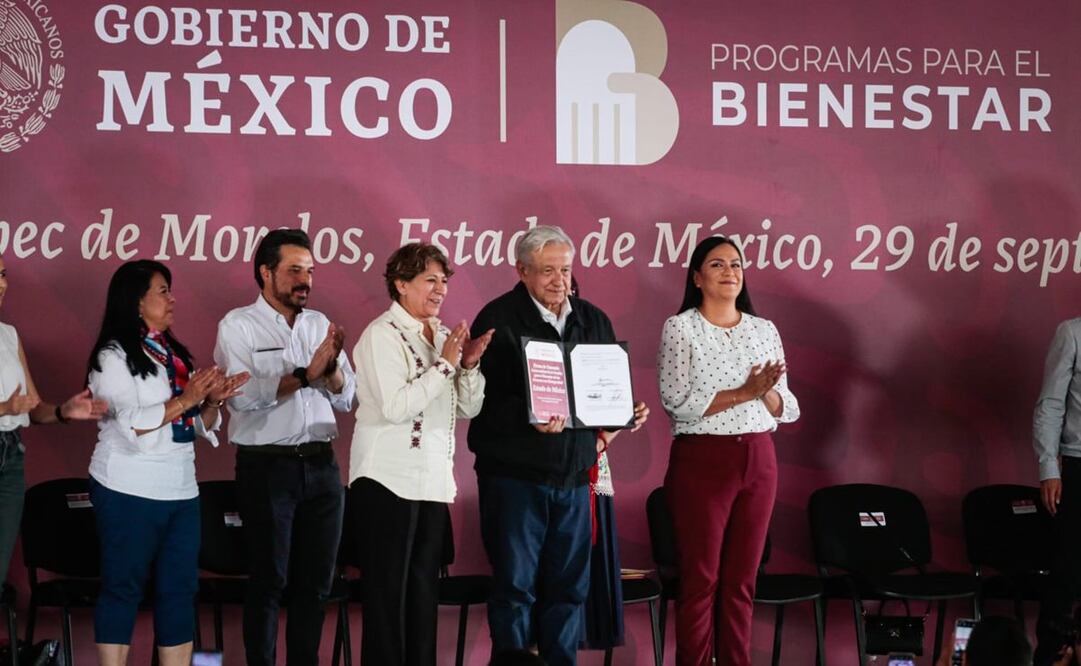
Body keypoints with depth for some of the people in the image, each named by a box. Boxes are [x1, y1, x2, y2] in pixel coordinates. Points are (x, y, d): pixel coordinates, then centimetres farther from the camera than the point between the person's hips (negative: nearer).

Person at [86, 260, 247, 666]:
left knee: (179, 589, 5)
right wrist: (185, 400, -17)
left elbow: (199, 427, 15)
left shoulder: (172, 352, 13)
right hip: (130, 493, -7)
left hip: (181, 491, 7)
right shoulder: (114, 355, -6)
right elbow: (131, 427, -17)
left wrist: (213, 401, -4)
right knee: (123, 588, 0)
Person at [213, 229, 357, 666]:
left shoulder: (320, 325, 12)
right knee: (268, 581, 2)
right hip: (267, 467, -5)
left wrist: (332, 367, -11)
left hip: (320, 466, 5)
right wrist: (306, 374, -21)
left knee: (316, 581, 9)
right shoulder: (239, 326, -3)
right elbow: (242, 395, -18)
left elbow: (345, 399, 8)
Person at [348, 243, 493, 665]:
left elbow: (468, 409, 12)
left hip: (434, 483, 7)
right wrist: (444, 364, -16)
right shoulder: (382, 335, -9)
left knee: (424, 591, 9)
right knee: (387, 594, -2)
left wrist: (469, 364, -4)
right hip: (388, 482, -7)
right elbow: (395, 406, -20)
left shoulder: (442, 336, 11)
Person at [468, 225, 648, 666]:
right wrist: (528, 418, -29)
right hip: (515, 475, -5)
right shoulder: (499, 319, -6)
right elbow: (484, 398, -14)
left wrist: (626, 414, -1)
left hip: (574, 475, 5)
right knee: (516, 585, 0)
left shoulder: (593, 321, 12)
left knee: (569, 585, 8)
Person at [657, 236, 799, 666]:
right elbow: (677, 403, -13)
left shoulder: (765, 330, 10)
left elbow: (787, 409, 10)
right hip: (701, 461, -4)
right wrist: (743, 393, -18)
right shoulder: (680, 328, -3)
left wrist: (767, 392, -12)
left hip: (758, 461, 4)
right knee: (701, 580, -1)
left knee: (741, 581, 7)